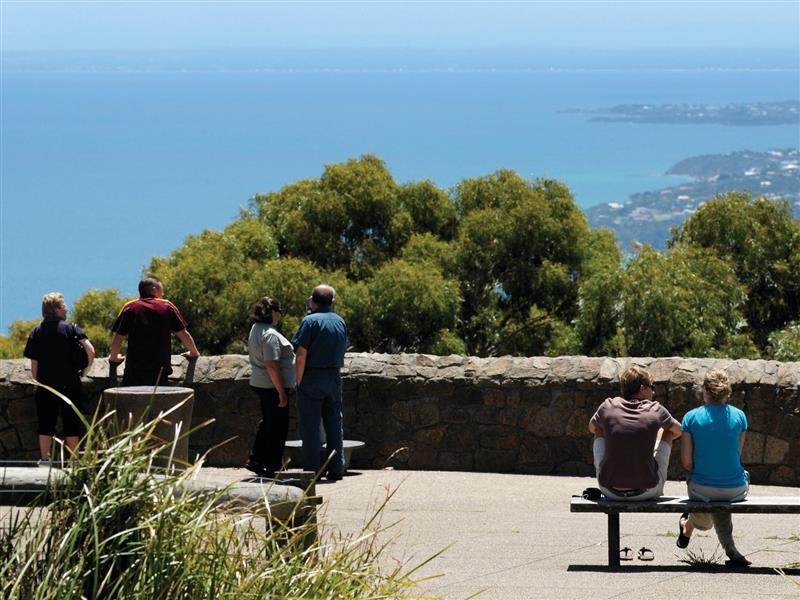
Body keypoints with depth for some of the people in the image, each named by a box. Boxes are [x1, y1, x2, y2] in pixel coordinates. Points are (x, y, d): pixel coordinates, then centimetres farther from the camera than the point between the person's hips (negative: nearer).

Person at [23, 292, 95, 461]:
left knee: (46, 426, 7)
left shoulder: (36, 332, 4)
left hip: (45, 386, 2)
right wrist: (86, 367, 3)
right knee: (71, 424, 6)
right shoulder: (71, 328, -3)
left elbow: (33, 364, 3)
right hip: (70, 384, -2)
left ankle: (45, 460, 4)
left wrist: (38, 382, 13)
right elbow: (90, 350, -15)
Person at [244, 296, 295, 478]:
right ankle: (272, 467, 4)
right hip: (272, 387, -10)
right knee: (278, 427, -1)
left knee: (267, 423, 21)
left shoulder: (256, 329, 11)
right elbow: (271, 365, -25)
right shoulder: (270, 334, -20)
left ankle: (255, 460, 24)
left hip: (260, 385, 10)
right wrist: (282, 392, -22)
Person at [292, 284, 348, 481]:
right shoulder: (340, 322, 8)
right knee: (334, 424, 9)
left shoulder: (310, 321, -12)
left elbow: (301, 355, -15)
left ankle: (311, 470, -3)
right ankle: (336, 468, 9)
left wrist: (299, 381, -8)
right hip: (335, 377, 6)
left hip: (312, 376, -6)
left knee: (310, 426, -2)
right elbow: (342, 350, 11)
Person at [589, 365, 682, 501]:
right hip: (647, 493, -1)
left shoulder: (608, 407, -2)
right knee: (666, 432, 22)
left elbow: (592, 428, 21)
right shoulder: (656, 410, -5)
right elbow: (678, 431, 17)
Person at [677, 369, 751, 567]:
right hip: (735, 491, 1)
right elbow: (737, 454, 9)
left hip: (702, 489, -1)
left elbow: (686, 461, -5)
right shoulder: (739, 416, -1)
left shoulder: (691, 417, -6)